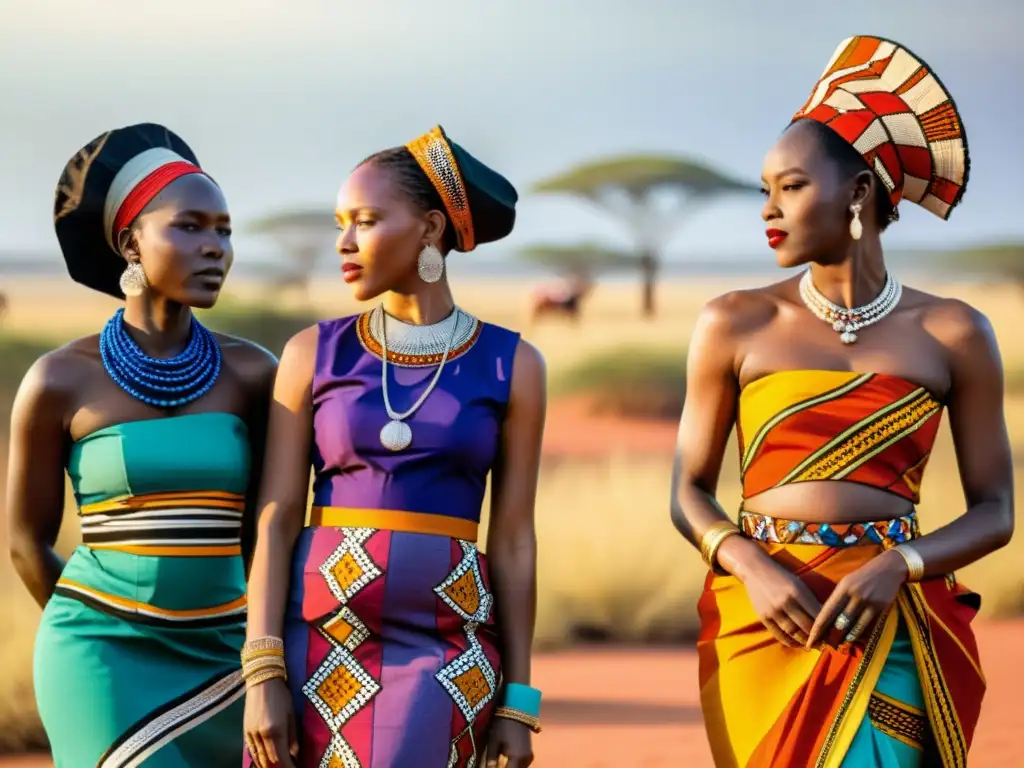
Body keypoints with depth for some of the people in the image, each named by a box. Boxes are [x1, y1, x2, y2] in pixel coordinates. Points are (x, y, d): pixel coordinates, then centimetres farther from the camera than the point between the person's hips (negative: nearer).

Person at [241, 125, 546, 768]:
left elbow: (514, 539, 4)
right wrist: (264, 675, -8)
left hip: (442, 649, -1)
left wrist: (518, 698, 1)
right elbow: (276, 522, 1)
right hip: (319, 639, 1)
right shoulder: (314, 353, 4)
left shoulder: (510, 364, 3)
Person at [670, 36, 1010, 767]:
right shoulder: (736, 325, 4)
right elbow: (690, 493, 6)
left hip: (892, 623, -1)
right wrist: (750, 565, -14)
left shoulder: (953, 335, 2)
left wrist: (898, 566, -13)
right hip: (765, 617, 1)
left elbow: (995, 510, 4)